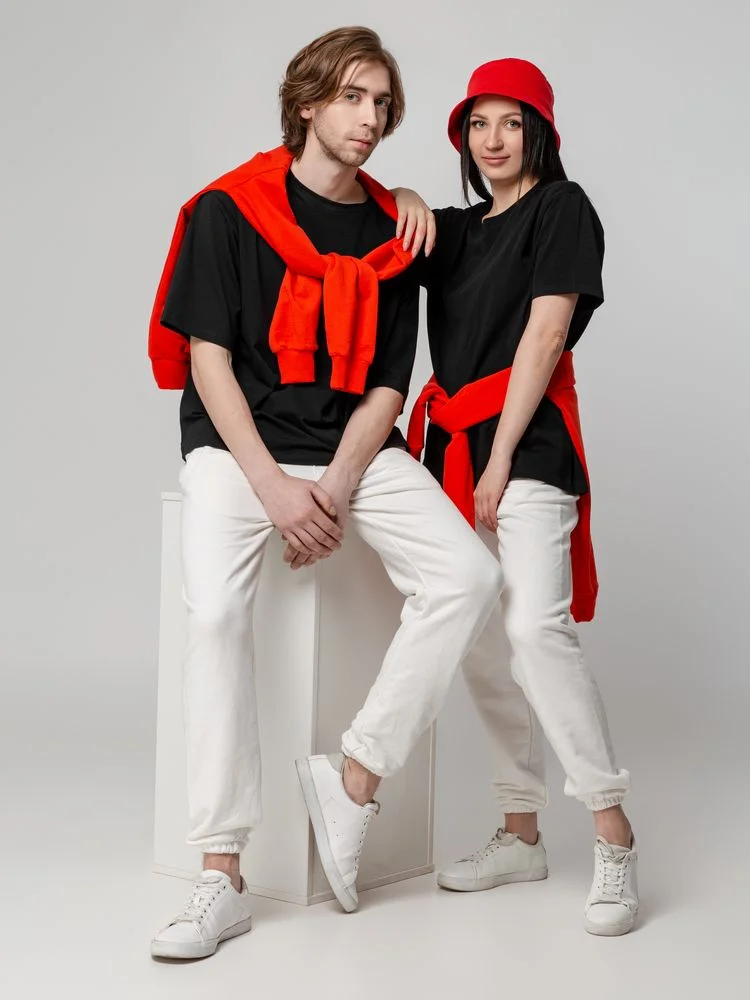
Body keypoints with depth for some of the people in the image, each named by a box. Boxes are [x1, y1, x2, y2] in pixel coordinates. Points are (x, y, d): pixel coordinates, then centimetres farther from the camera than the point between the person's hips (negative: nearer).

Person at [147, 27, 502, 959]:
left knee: (468, 576, -20)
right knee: (215, 609, -29)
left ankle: (354, 773, -10)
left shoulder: (391, 237, 9)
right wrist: (274, 488, -15)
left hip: (356, 451, 4)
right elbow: (209, 359, -5)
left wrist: (333, 490, -11)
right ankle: (221, 875, -22)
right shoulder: (229, 209, 0)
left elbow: (385, 387, 6)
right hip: (239, 444, -3)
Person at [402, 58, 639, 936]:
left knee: (536, 630, -21)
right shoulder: (458, 228, 21)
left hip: (525, 438, -7)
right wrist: (406, 200, 9)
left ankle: (615, 841, -15)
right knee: (480, 646, 5)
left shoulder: (562, 206, 2)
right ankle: (521, 834, 15)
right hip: (452, 443, 7)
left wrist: (501, 458, -13)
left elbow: (544, 333, -7)